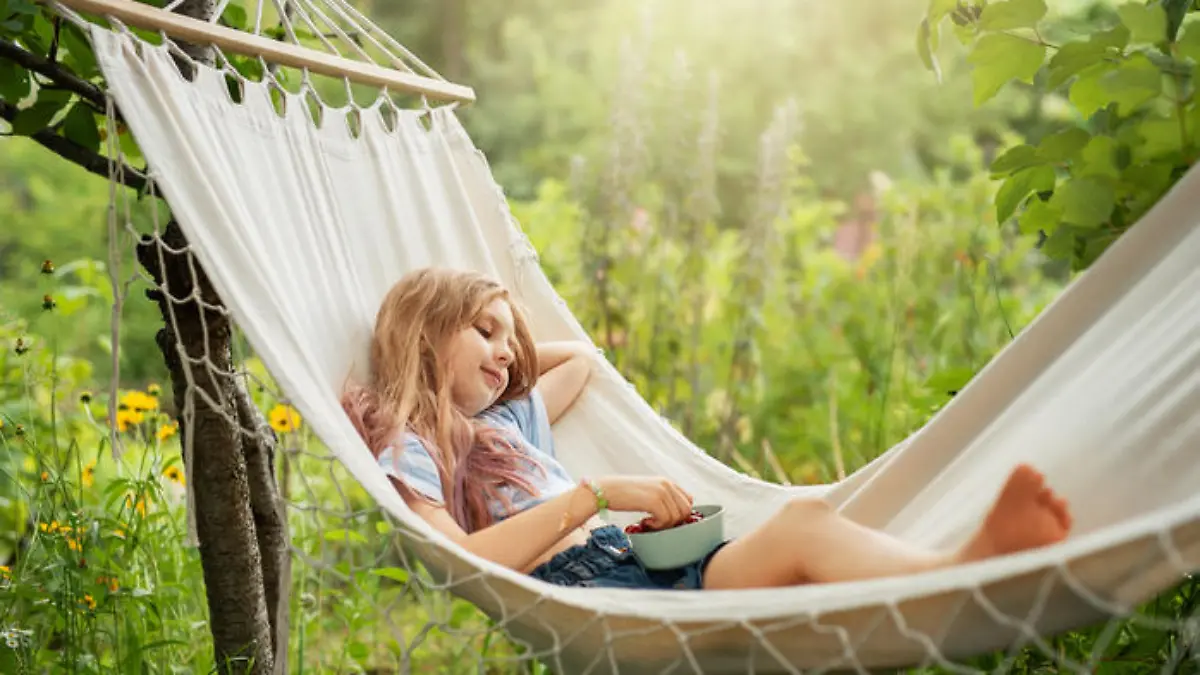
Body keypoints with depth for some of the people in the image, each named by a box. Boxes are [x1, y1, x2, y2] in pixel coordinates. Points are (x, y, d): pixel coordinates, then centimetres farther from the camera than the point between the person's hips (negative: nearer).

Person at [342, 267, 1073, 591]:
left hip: (645, 566, 8)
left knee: (806, 522, -24)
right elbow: (460, 564, -14)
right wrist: (595, 494, -16)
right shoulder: (404, 447, 5)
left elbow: (584, 358, 50)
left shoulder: (510, 422, 31)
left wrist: (495, 353, 37)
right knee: (804, 525, -32)